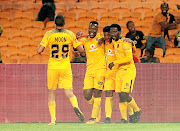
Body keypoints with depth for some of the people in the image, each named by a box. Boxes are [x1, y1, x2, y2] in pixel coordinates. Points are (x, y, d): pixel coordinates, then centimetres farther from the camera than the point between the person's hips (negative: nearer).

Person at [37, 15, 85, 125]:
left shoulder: (49, 34, -3)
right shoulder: (70, 34, 1)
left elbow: (39, 50, -7)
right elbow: (81, 50, 4)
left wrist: (39, 48, 16)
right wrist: (83, 54, 26)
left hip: (53, 67, 0)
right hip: (66, 67, 0)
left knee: (51, 93, 12)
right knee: (69, 93, -1)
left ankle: (53, 119, 4)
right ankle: (76, 107, -33)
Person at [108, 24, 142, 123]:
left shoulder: (125, 42, -14)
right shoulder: (114, 43, 11)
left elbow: (129, 58, -22)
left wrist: (114, 63, -20)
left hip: (129, 70, -8)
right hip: (119, 71, 8)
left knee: (124, 94, -14)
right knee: (121, 96, 2)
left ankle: (137, 110, 9)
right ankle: (124, 119, 4)